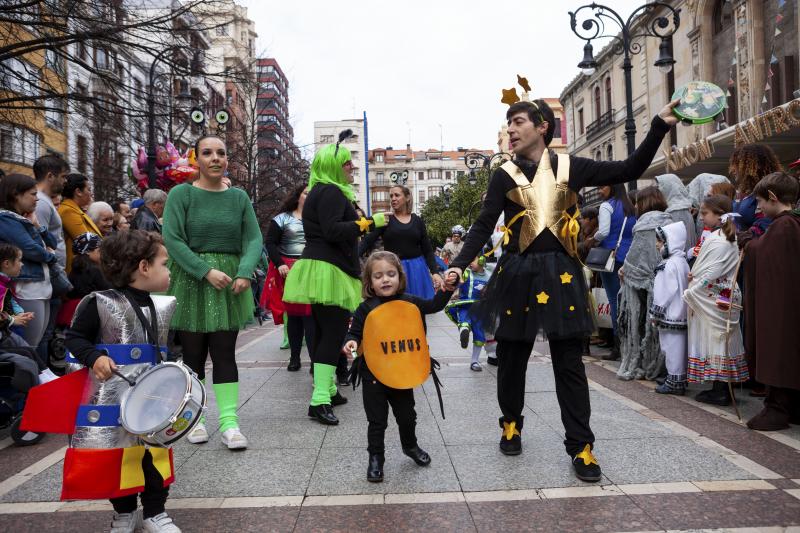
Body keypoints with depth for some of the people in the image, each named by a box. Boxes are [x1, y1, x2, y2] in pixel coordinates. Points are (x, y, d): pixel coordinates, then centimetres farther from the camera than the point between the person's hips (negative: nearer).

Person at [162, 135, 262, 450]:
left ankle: (229, 422, 2)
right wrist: (206, 271, -19)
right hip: (190, 282, -2)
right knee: (193, 354, 5)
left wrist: (245, 272, -15)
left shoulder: (239, 197, 8)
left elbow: (253, 239, 2)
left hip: (229, 284, 2)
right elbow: (172, 239, -10)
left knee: (225, 353, 1)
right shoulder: (181, 194, -2)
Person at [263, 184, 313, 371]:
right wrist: (279, 264, -10)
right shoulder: (283, 218, 7)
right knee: (292, 314, 5)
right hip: (289, 270, 0)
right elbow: (270, 243, 3)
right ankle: (294, 357, 15)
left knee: (310, 314, -6)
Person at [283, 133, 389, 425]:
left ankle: (328, 390, 25)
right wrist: (368, 222, -22)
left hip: (321, 271, 11)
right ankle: (319, 400, -15)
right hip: (329, 271, -11)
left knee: (324, 331, 14)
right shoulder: (331, 192, -13)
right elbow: (332, 231, -24)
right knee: (334, 332, -12)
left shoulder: (322, 191, 21)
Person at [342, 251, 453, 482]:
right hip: (373, 375, -3)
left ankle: (410, 446, 45)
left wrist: (446, 289, -9)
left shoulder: (409, 301, -2)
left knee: (407, 416, 19)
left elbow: (434, 306, 6)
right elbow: (355, 332, -4)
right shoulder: (366, 309, -10)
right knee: (377, 420, 6)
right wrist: (351, 342, -25)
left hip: (403, 372, 3)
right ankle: (375, 458, 24)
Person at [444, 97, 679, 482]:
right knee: (512, 357, 11)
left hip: (560, 273, 0)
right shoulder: (505, 175, 4)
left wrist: (660, 126, -1)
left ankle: (580, 446, 12)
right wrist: (459, 265, -12)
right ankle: (511, 425, 34)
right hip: (517, 274, 0)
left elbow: (629, 170, 6)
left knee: (569, 362, 3)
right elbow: (483, 226, 0)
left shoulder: (570, 167, 5)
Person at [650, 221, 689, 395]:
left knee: (672, 346, -3)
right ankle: (679, 379, 24)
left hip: (670, 315, -10)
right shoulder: (681, 261, 13)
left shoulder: (671, 264, -18)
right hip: (679, 315, 10)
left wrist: (656, 313, -12)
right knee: (677, 345, 16)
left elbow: (666, 292, -19)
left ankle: (674, 382, 4)